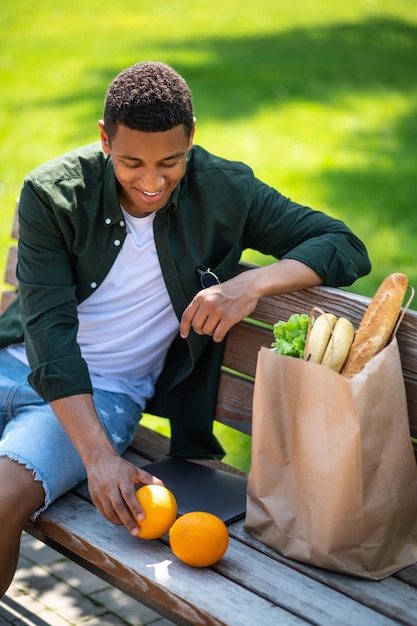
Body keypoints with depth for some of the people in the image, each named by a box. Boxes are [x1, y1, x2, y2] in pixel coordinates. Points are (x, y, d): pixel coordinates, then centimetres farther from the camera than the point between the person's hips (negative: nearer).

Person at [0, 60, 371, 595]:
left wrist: (253, 283, -25)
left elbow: (347, 247, -5)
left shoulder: (224, 192, -7)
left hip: (108, 392, -2)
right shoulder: (52, 193, -9)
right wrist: (98, 456, -27)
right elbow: (49, 328, -15)